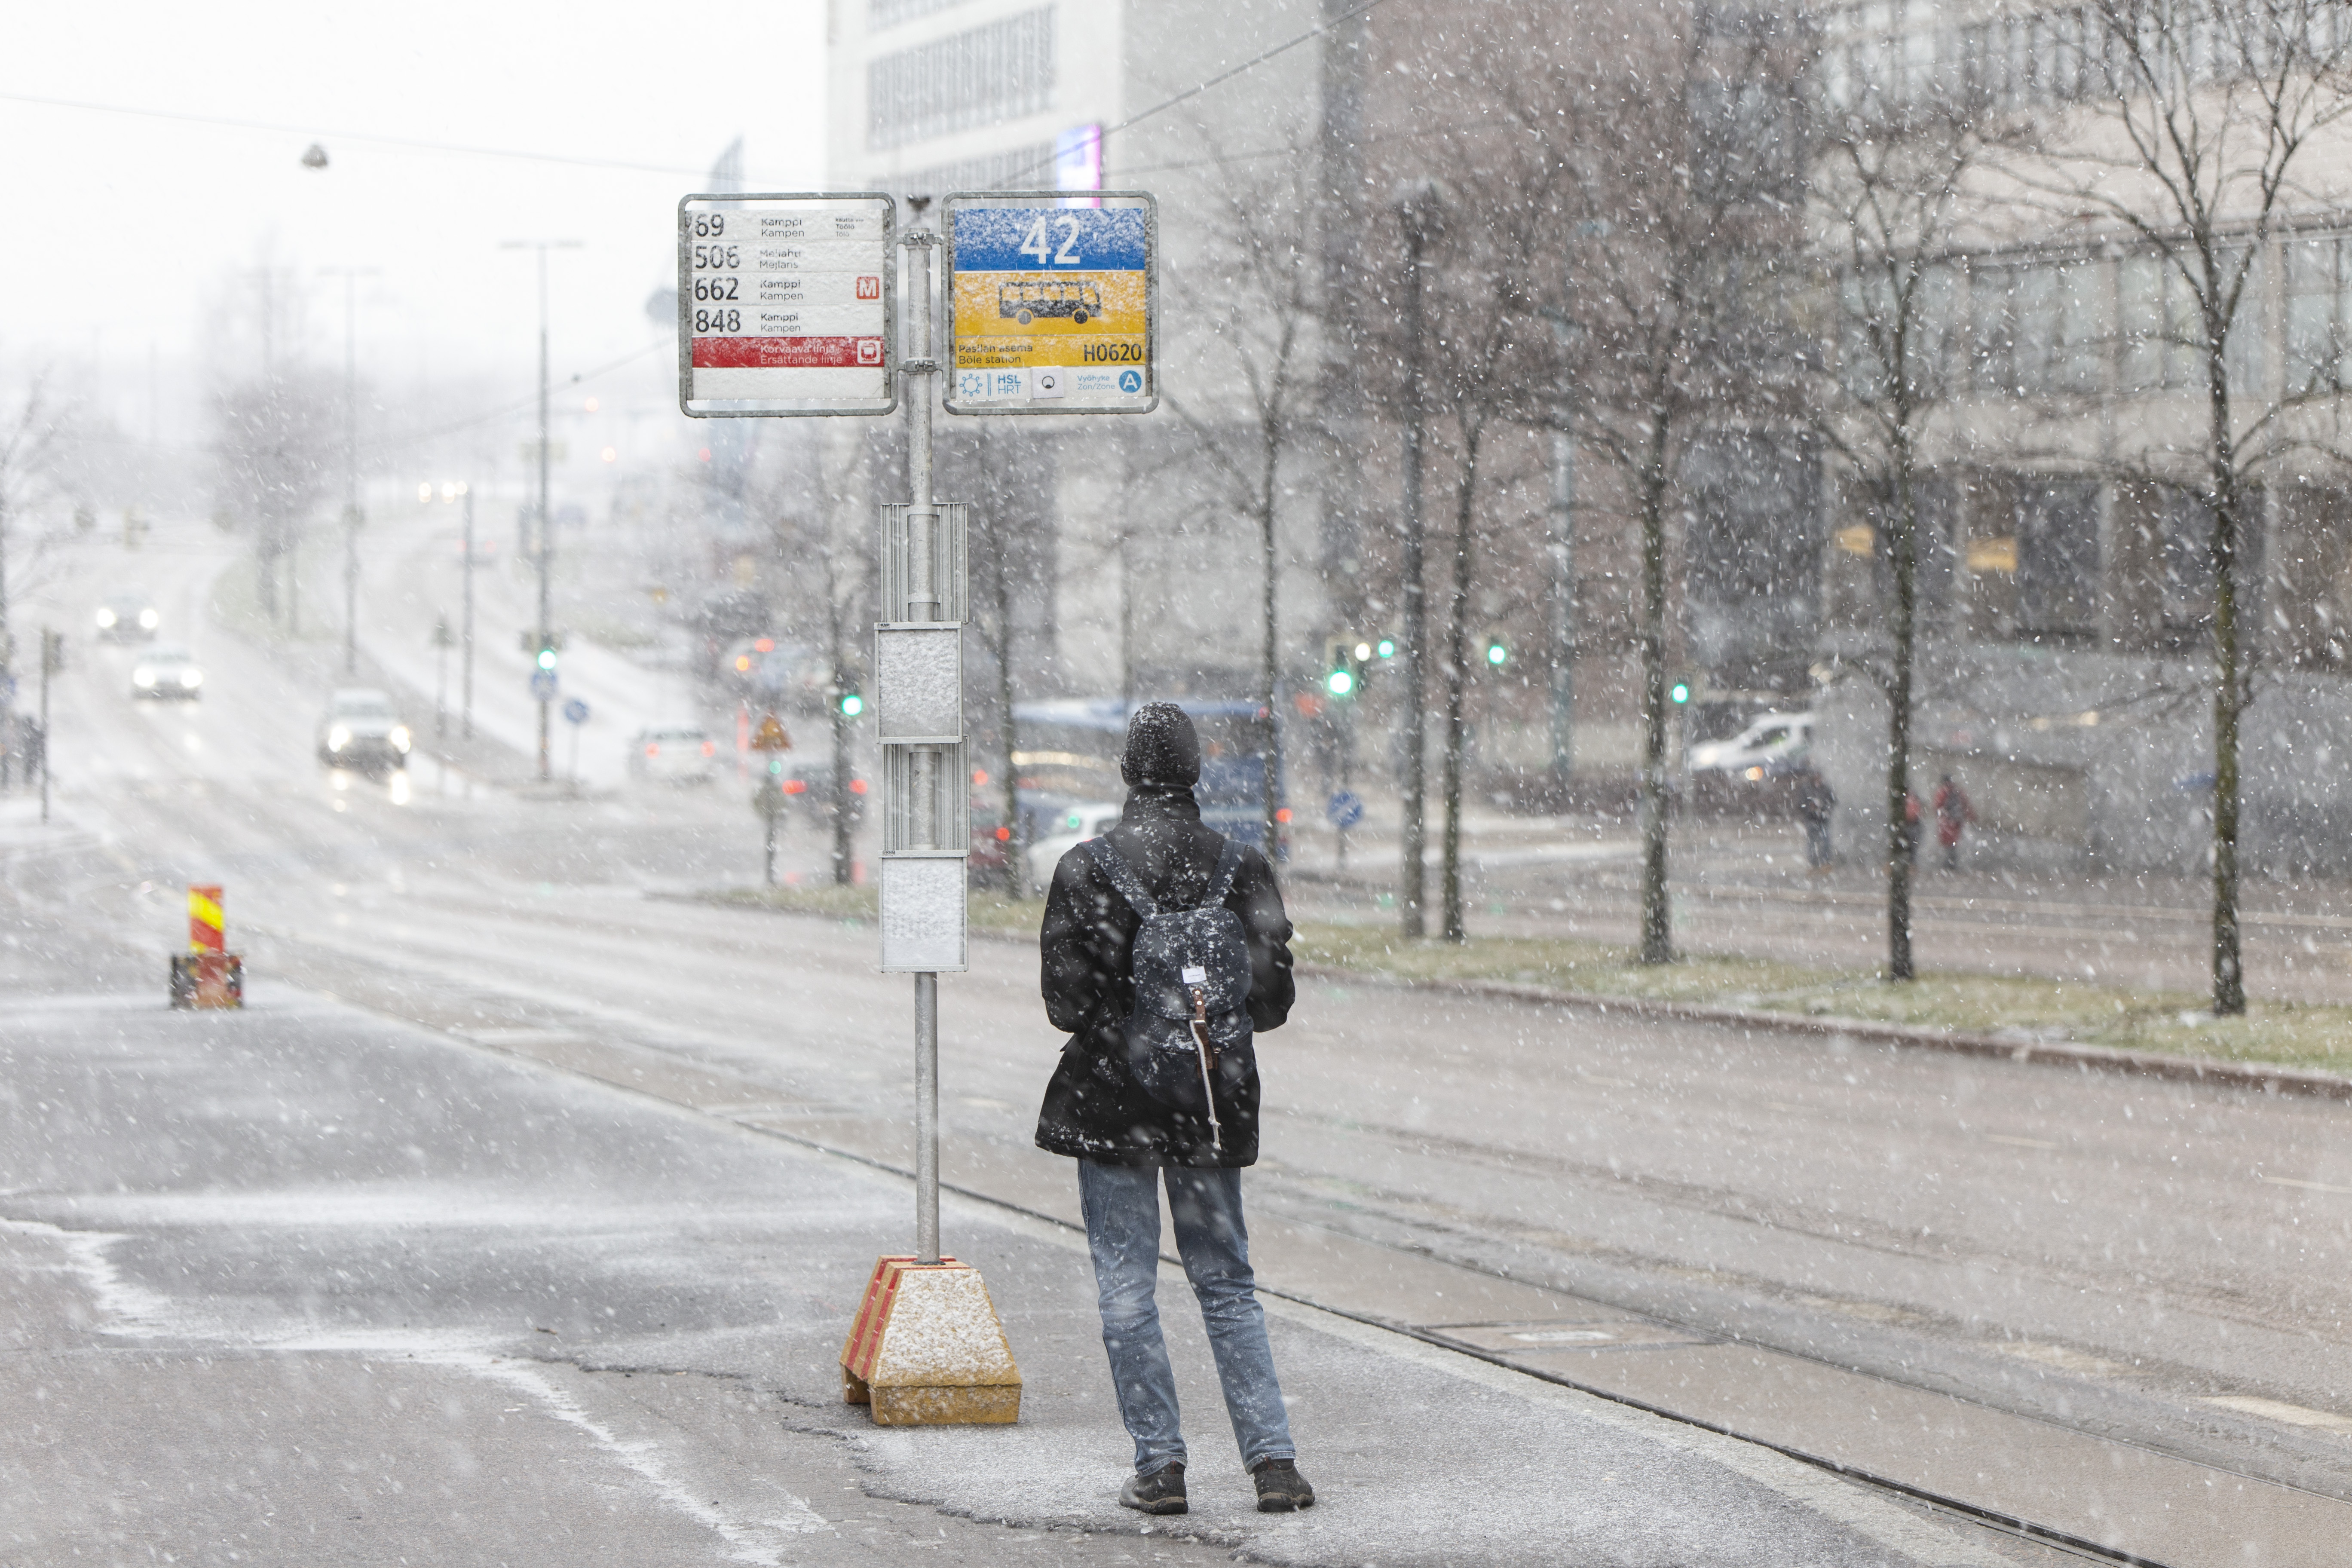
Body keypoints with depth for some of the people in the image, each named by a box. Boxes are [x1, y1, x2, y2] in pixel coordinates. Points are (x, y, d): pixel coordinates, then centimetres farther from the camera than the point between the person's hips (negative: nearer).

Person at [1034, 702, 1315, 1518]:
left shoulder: (1085, 869, -9)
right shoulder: (1240, 868, -3)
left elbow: (1066, 1002, -10)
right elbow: (1272, 997, -4)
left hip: (1112, 1099, -3)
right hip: (1210, 1105, 3)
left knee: (1126, 1286, 5)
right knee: (1227, 1283, 12)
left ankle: (1160, 1465, 3)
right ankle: (1272, 1459, 4)